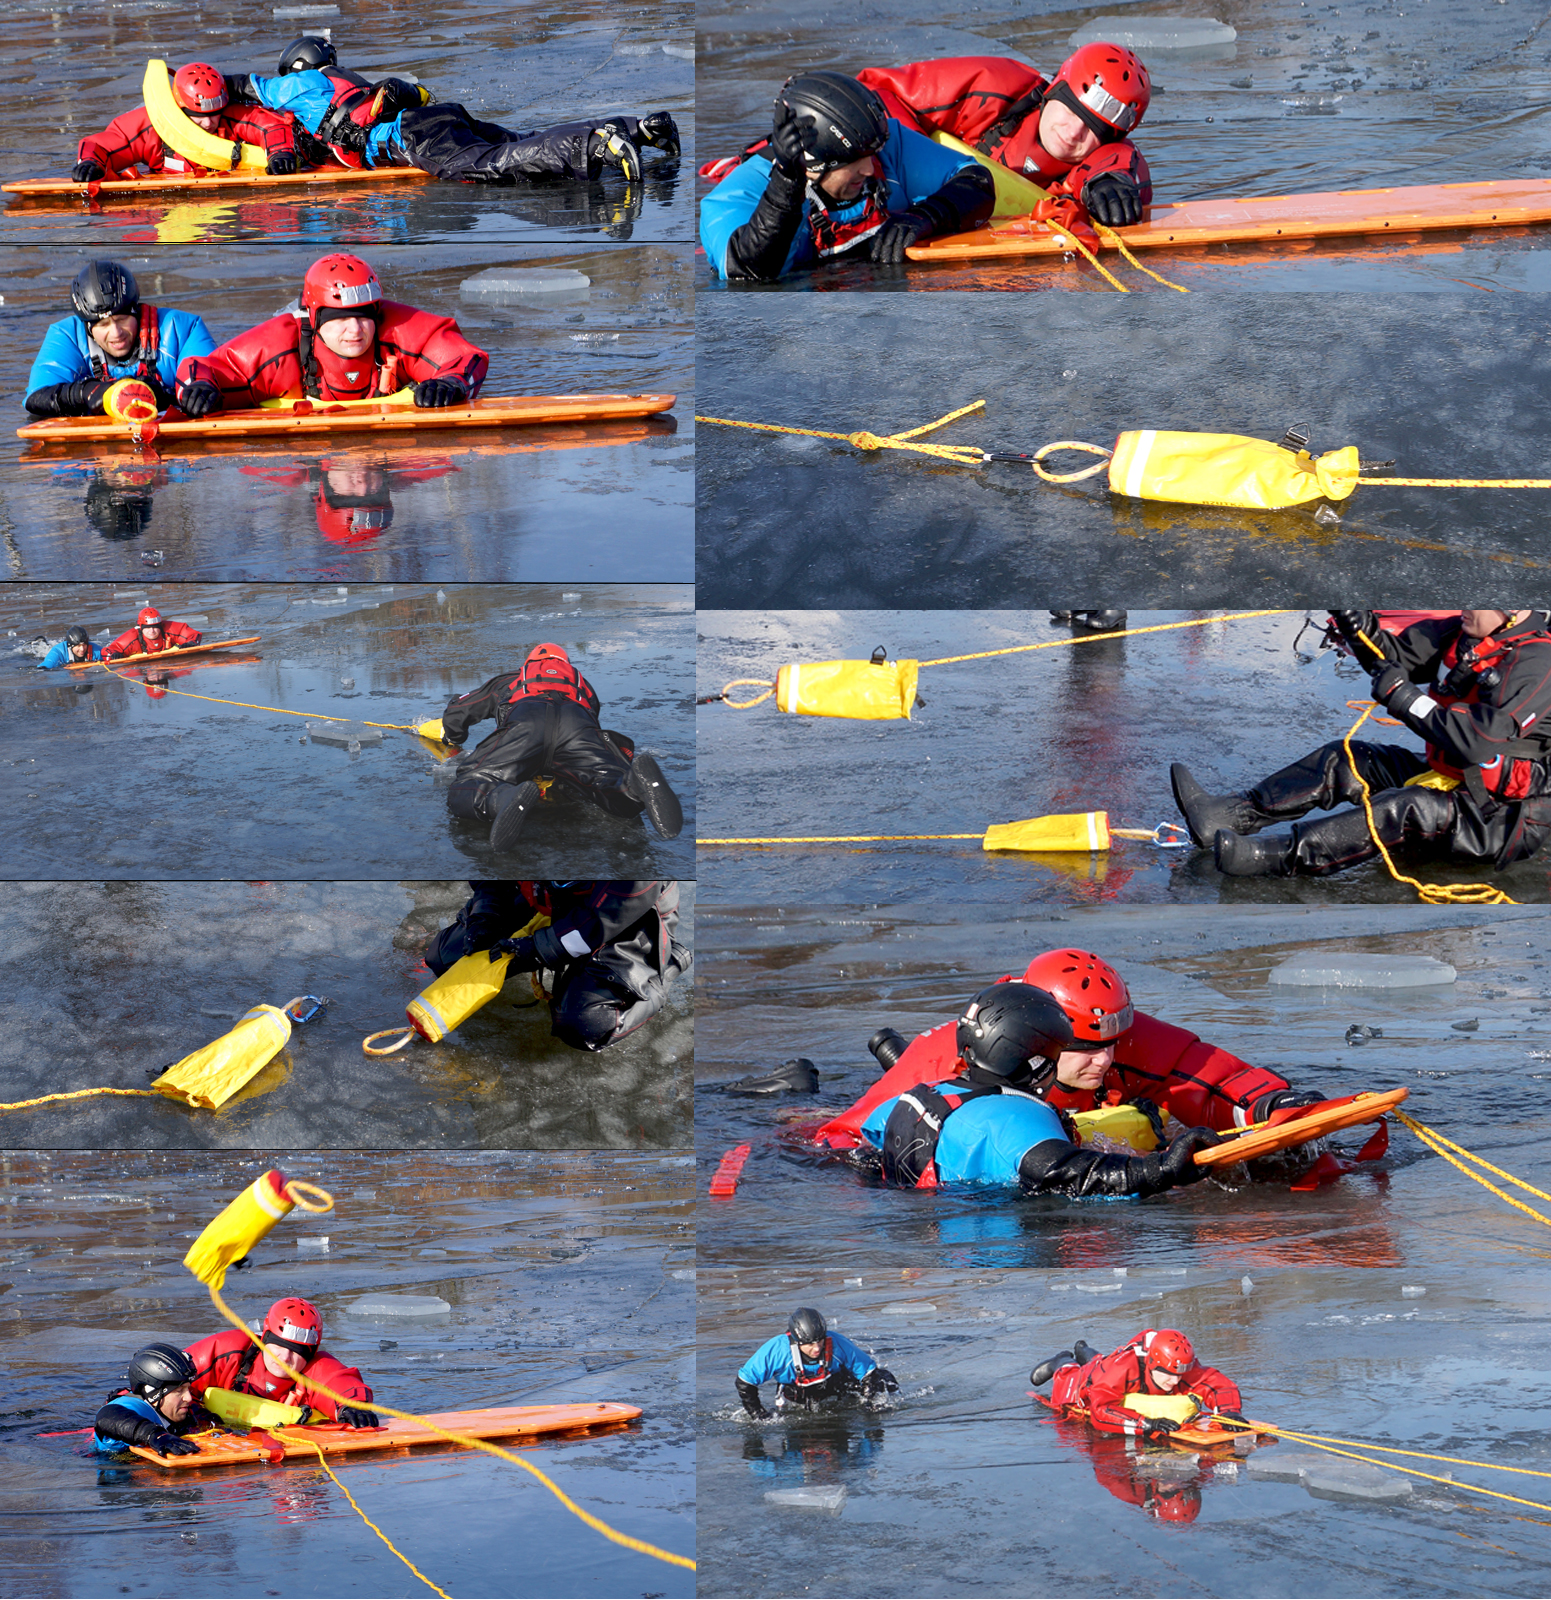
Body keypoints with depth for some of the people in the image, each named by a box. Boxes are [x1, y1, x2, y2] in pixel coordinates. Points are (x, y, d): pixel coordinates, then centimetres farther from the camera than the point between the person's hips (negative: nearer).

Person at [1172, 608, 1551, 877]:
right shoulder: (1461, 634, 5)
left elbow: (1475, 744, -32)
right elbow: (1394, 656, 11)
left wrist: (1402, 696, -24)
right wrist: (1361, 628, -12)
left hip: (1505, 819, -10)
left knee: (1405, 810, -34)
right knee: (1344, 760, 4)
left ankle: (1277, 857, -44)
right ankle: (1228, 815, -4)